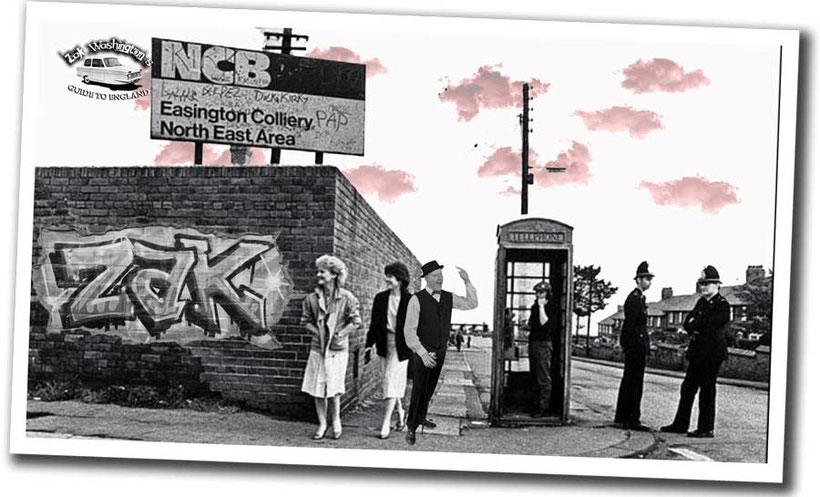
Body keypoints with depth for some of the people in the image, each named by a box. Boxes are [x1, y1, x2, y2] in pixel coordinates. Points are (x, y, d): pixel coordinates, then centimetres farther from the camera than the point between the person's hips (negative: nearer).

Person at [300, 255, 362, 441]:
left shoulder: (346, 298, -7)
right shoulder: (312, 298, 1)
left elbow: (356, 322, -3)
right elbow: (306, 321, 9)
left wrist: (340, 335, -11)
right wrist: (318, 332, -5)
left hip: (337, 349, -3)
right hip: (317, 348, 3)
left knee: (333, 389, -6)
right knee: (317, 389, 4)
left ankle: (336, 420, 18)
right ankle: (322, 424, 18)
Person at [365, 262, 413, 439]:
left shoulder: (410, 300, -9)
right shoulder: (380, 298, 4)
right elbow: (374, 323, 10)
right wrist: (369, 345, 7)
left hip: (401, 346, -5)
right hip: (385, 344, 5)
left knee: (392, 383, -8)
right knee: (389, 383, 13)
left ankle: (385, 423, -6)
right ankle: (400, 412, 35)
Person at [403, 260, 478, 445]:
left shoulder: (448, 298, 3)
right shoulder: (417, 300, -15)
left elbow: (472, 304, 11)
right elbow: (409, 330, -17)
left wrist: (467, 281, -2)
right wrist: (423, 353, -24)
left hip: (440, 351, 6)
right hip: (422, 351, -5)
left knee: (430, 387, 17)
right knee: (419, 388, -4)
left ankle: (421, 417, 36)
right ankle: (411, 427, 7)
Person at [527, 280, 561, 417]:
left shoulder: (553, 308, -7)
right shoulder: (535, 307, 17)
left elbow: (544, 323, -21)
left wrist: (541, 306, -18)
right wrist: (527, 326, 9)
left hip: (544, 344, -8)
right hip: (533, 343, 9)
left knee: (544, 378, -8)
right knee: (534, 376, 12)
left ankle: (544, 408, -6)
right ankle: (537, 405, 19)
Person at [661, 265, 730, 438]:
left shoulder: (722, 305, -10)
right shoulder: (702, 302, 16)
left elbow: (708, 326, -21)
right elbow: (687, 323, 11)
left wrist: (694, 324, -5)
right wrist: (694, 329, -9)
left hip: (712, 354, -8)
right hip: (697, 353, 8)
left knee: (707, 391, -2)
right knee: (688, 388, 11)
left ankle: (707, 429, 5)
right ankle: (680, 424, 19)